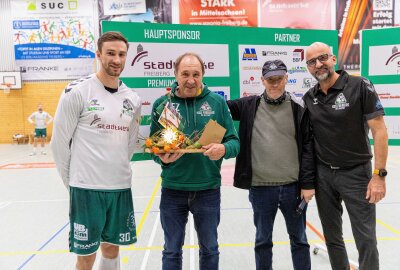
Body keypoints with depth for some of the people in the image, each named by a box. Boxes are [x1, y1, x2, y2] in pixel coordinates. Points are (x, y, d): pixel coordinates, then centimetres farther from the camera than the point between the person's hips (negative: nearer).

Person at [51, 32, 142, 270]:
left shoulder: (133, 99, 6)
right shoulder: (77, 92, -9)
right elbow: (60, 143, -4)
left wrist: (119, 171, 12)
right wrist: (73, 181, 2)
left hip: (121, 187, 5)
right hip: (86, 188, -4)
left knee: (112, 250, 18)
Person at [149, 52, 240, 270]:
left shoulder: (217, 101, -2)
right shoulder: (162, 103, -1)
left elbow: (234, 141, -1)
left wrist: (223, 149, -23)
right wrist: (162, 157, -20)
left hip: (208, 189, 0)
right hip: (172, 189, 0)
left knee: (209, 249, 19)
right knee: (172, 251, 17)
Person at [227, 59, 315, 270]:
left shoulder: (298, 108, -2)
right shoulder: (249, 105, 1)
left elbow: (308, 147, -2)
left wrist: (308, 184, -5)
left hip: (293, 187, 0)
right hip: (260, 188, 1)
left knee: (298, 239, 18)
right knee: (263, 240, 17)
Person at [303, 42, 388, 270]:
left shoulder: (360, 86, -9)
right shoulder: (309, 98, 5)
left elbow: (379, 130, -11)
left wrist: (379, 174, -16)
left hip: (356, 173, -4)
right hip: (322, 175, 4)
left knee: (366, 239, 3)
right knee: (332, 237, 15)